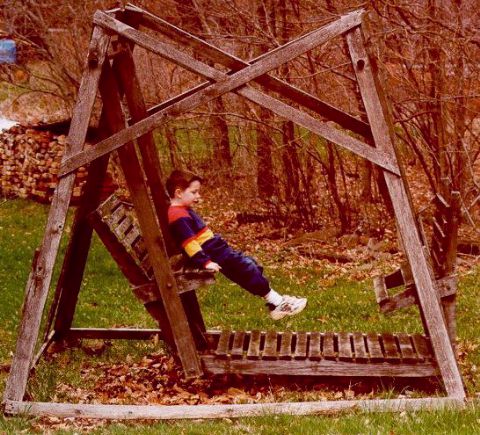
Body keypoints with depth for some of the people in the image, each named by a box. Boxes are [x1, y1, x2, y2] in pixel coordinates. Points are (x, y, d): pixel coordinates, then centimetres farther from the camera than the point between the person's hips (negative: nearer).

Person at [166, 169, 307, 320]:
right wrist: (205, 262, -30)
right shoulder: (179, 216, -19)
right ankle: (276, 302, -5)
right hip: (211, 253, -11)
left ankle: (277, 302, 9)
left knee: (249, 264, 9)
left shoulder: (183, 211, 16)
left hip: (214, 248, 11)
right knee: (244, 266, -11)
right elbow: (189, 243, -27)